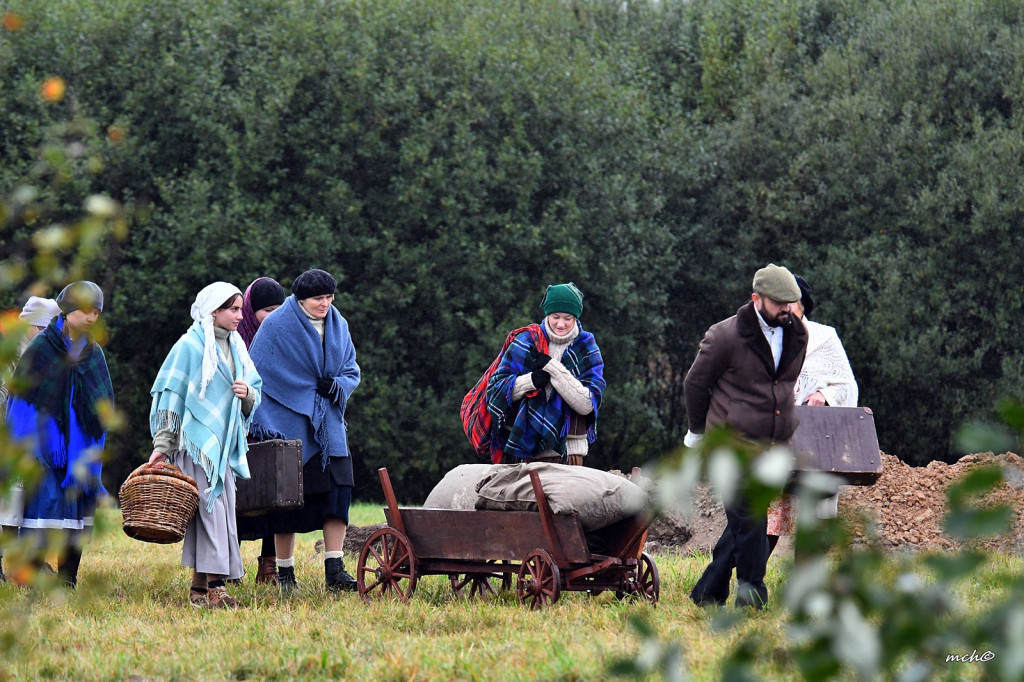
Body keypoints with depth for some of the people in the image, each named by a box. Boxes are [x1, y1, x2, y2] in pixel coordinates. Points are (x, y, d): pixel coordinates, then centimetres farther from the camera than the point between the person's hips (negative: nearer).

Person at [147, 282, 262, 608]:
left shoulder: (236, 346, 14)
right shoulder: (191, 346, -6)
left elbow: (256, 390, 20)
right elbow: (170, 396, -7)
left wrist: (248, 394, -5)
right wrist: (162, 444, -10)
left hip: (225, 445, 7)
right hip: (197, 443, -7)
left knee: (218, 510, 6)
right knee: (211, 509, -13)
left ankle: (200, 585, 11)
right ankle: (214, 587, -16)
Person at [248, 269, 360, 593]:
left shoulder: (338, 326, 10)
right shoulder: (277, 326, -5)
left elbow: (352, 371, 15)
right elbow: (256, 374, -5)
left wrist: (338, 385, -8)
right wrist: (258, 421, -11)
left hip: (327, 422, 4)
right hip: (287, 424, -4)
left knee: (336, 491, -7)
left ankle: (334, 570, -7)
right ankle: (285, 573, 10)